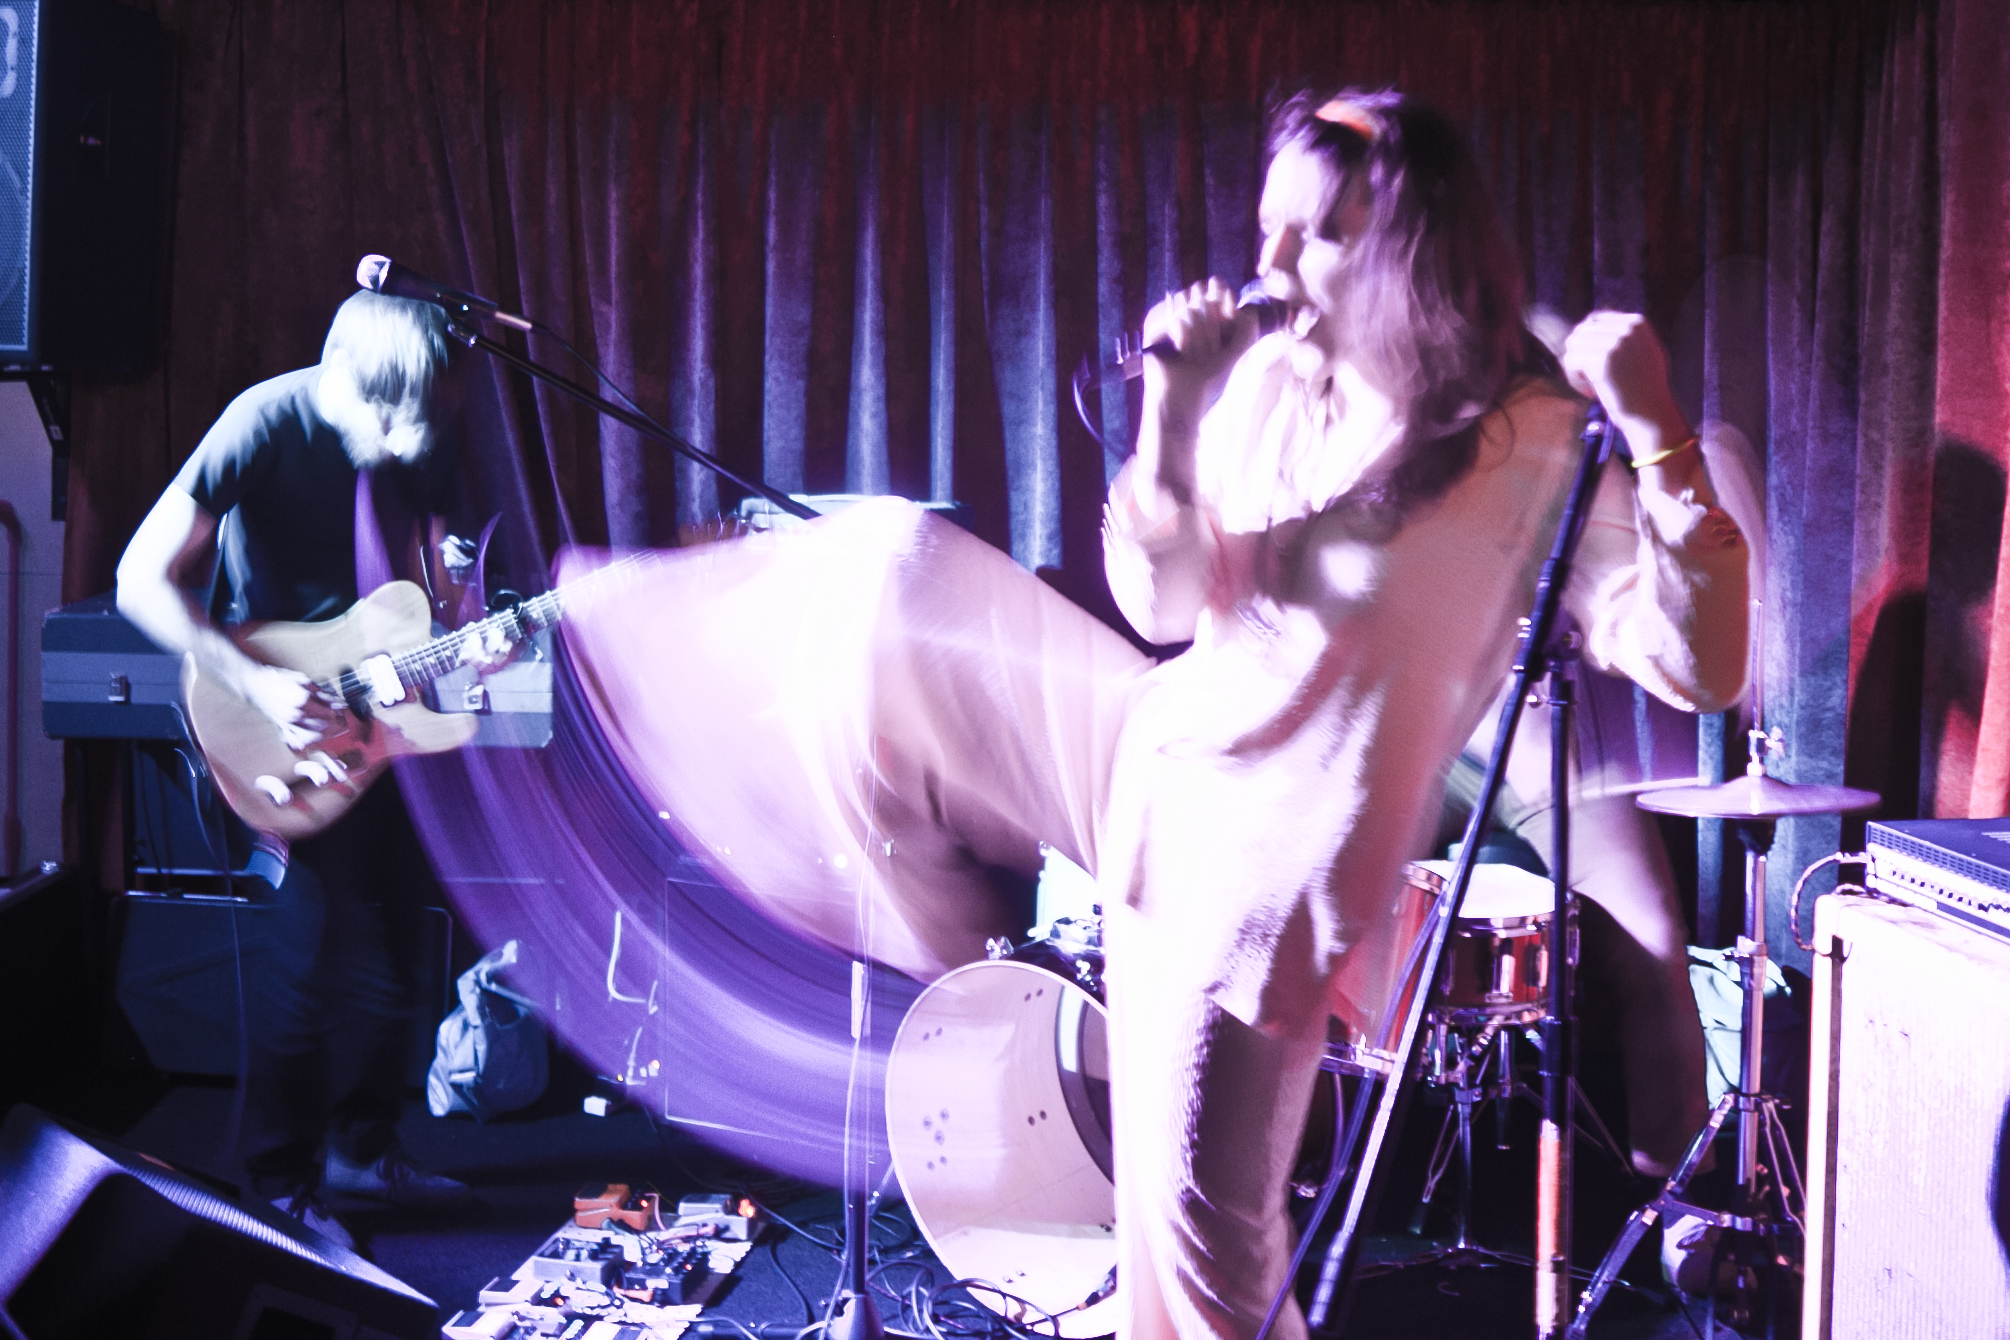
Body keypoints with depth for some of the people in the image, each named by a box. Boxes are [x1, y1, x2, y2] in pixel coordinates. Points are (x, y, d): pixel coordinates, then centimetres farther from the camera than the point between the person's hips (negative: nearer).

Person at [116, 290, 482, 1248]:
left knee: (393, 940, 11)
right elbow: (143, 581, -20)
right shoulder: (267, 424, -20)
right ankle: (282, 1187, 9)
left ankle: (361, 1146, 29)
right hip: (292, 713, -6)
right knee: (322, 947, -8)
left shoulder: (418, 442, -2)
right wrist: (258, 684, -28)